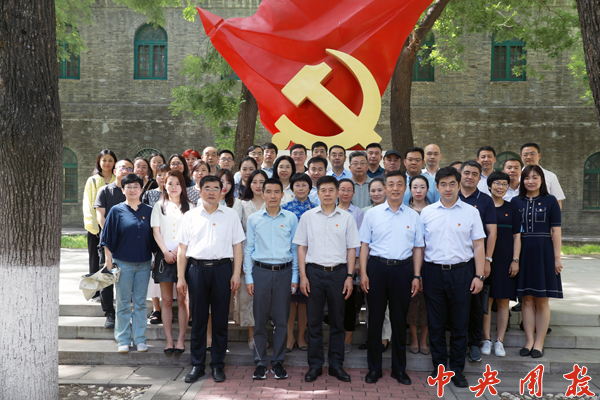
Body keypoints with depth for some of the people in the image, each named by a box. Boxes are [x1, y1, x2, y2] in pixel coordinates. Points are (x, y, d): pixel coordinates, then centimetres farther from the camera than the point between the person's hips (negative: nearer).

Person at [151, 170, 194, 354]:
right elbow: (156, 231, 4)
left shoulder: (189, 207, 7)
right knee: (167, 300, 3)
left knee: (182, 300, -1)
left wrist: (178, 250, -11)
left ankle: (181, 339, 5)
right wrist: (166, 252, -7)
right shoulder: (159, 206, 11)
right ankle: (169, 339, 8)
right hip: (164, 255, 1)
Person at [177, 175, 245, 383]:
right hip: (197, 268, 1)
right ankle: (197, 365, 16)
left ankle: (218, 365, 15)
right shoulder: (190, 216, 10)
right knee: (198, 319, 5)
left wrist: (236, 274, -2)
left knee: (220, 319, 4)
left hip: (222, 268, 0)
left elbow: (237, 246, 7)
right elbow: (182, 248, 9)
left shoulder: (231, 215, 9)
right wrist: (181, 277, 4)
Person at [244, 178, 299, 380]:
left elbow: (295, 249, 7)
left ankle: (278, 361, 18)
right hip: (261, 272, 0)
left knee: (282, 319, 5)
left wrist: (295, 277, 3)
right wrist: (249, 278, 1)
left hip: (284, 272, 0)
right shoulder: (253, 219, 6)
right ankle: (260, 362, 15)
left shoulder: (291, 218, 6)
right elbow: (248, 249, 7)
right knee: (260, 319, 3)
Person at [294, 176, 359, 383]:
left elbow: (351, 249, 6)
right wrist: (303, 275, -2)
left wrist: (349, 276, -1)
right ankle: (315, 365, 16)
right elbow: (301, 247, 5)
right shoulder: (308, 216, 5)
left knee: (337, 321, 8)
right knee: (314, 321, 5)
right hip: (314, 272, 0)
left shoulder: (346, 218, 5)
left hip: (338, 272, 0)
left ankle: (336, 364, 19)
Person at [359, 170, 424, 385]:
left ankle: (399, 369, 21)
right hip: (377, 267, -1)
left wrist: (416, 276, 4)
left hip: (403, 269, 1)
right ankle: (374, 368, 16)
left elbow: (417, 248, 10)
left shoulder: (413, 216, 8)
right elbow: (364, 245, 4)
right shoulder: (372, 214, 5)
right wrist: (363, 273, -4)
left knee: (400, 320, 8)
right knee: (375, 318, 4)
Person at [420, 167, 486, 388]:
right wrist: (417, 274, 4)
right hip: (433, 272, 1)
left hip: (461, 271, -1)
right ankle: (438, 367, 20)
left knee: (459, 324, 5)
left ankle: (457, 370, 18)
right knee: (435, 323, 7)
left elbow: (478, 246, 4)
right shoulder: (427, 212, 6)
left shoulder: (471, 212, 4)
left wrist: (479, 275, -3)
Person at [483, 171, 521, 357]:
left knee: (503, 302, 4)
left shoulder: (512, 208, 8)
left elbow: (517, 236, 7)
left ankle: (499, 341, 12)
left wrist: (515, 260, -1)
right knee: (486, 300, 1)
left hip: (506, 259, 2)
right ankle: (487, 340, 10)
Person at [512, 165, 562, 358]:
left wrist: (557, 257, -7)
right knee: (527, 299, 6)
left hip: (543, 253, -2)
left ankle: (539, 343, 12)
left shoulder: (550, 201, 1)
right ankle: (529, 341, 14)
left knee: (542, 299, 4)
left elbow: (555, 231, -1)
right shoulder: (516, 201, 6)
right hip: (522, 253, 2)